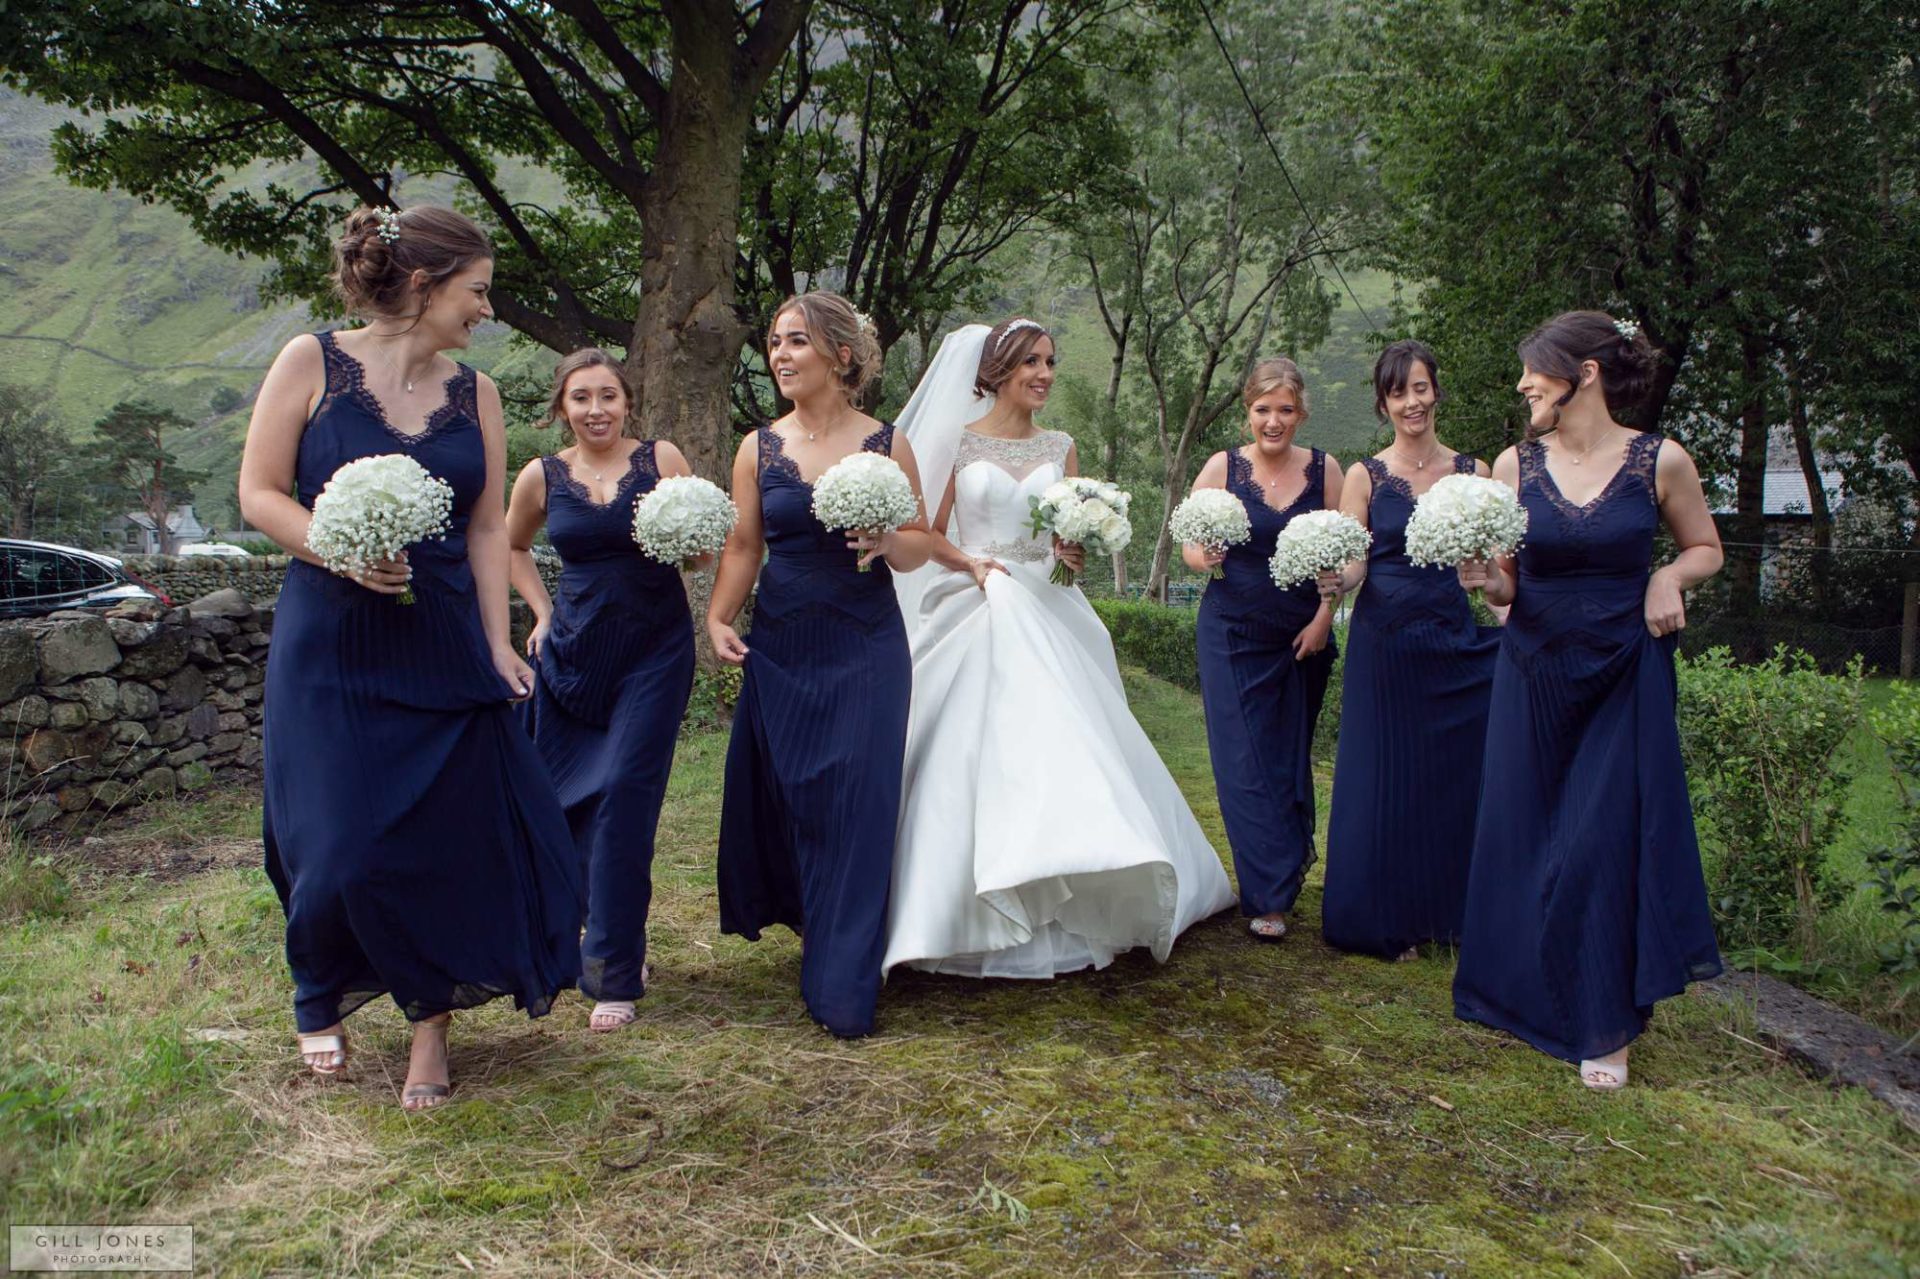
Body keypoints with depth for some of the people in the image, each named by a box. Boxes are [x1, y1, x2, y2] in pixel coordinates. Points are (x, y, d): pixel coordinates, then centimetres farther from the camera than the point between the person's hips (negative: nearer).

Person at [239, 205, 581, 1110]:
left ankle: (430, 1023, 19)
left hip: (443, 646, 3)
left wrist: (499, 645, -2)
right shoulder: (312, 363, -1)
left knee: (452, 833, 1)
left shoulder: (475, 395, 7)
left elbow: (487, 529, 6)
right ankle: (323, 1003, 31)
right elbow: (259, 492, -2)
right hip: (331, 648, -2)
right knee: (342, 846, 2)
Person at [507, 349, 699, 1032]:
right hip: (575, 652, 3)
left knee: (625, 792, -10)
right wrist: (541, 613, 9)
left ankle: (615, 974, 0)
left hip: (656, 650, -3)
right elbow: (512, 547, 21)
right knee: (566, 796, 8)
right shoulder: (542, 476, 3)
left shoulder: (662, 459, -3)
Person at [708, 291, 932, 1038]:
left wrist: (889, 542, -20)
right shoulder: (759, 448, 6)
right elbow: (744, 545, 4)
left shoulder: (886, 444, 1)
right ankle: (804, 914, 36)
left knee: (856, 806, -4)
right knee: (777, 794, 6)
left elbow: (919, 547, 1)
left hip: (866, 648, -2)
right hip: (781, 647, 3)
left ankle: (842, 989, 5)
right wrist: (718, 617, -10)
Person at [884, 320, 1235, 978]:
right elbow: (928, 534, 4)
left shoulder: (1060, 448, 12)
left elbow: (1076, 537, 12)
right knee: (971, 760, -5)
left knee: (1062, 748, -3)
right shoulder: (958, 442, 3)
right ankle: (969, 916, 6)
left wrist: (1075, 551, -10)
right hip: (975, 615, -2)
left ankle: (1067, 909, 8)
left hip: (1046, 615, 3)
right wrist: (972, 565, -12)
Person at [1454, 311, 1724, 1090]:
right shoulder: (1516, 465, 0)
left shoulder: (1660, 462, -5)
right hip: (1533, 673, 3)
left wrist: (1669, 576, -11)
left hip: (1625, 676, -2)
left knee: (1606, 842, -1)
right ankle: (1526, 994, 29)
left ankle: (1602, 1027, 16)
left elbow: (1706, 548, 10)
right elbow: (1509, 582, 4)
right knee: (1521, 836, 8)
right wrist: (1488, 581, -18)